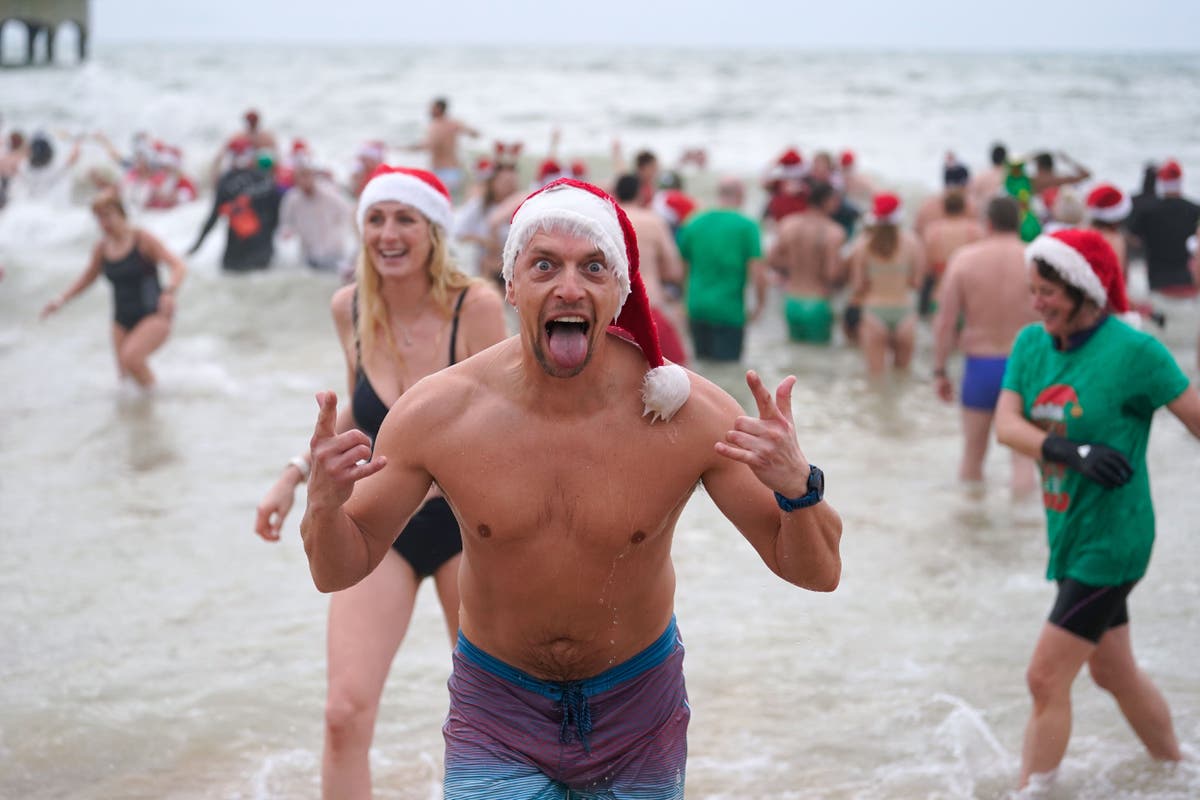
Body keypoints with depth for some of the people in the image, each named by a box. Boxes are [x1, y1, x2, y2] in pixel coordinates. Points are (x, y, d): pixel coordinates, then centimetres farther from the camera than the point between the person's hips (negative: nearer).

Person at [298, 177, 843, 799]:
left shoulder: (690, 413, -20)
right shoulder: (437, 412, -19)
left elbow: (817, 573, -16)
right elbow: (340, 572, -8)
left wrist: (796, 487, -37)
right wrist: (324, 506, -31)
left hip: (637, 714, 1)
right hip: (498, 717, -1)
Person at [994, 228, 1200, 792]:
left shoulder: (1132, 350, -18)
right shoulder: (1032, 343, 1)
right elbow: (1005, 424, -10)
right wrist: (1071, 452, -27)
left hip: (1110, 540, -7)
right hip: (1068, 534, 7)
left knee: (1047, 678, -6)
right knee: (1113, 671, 21)